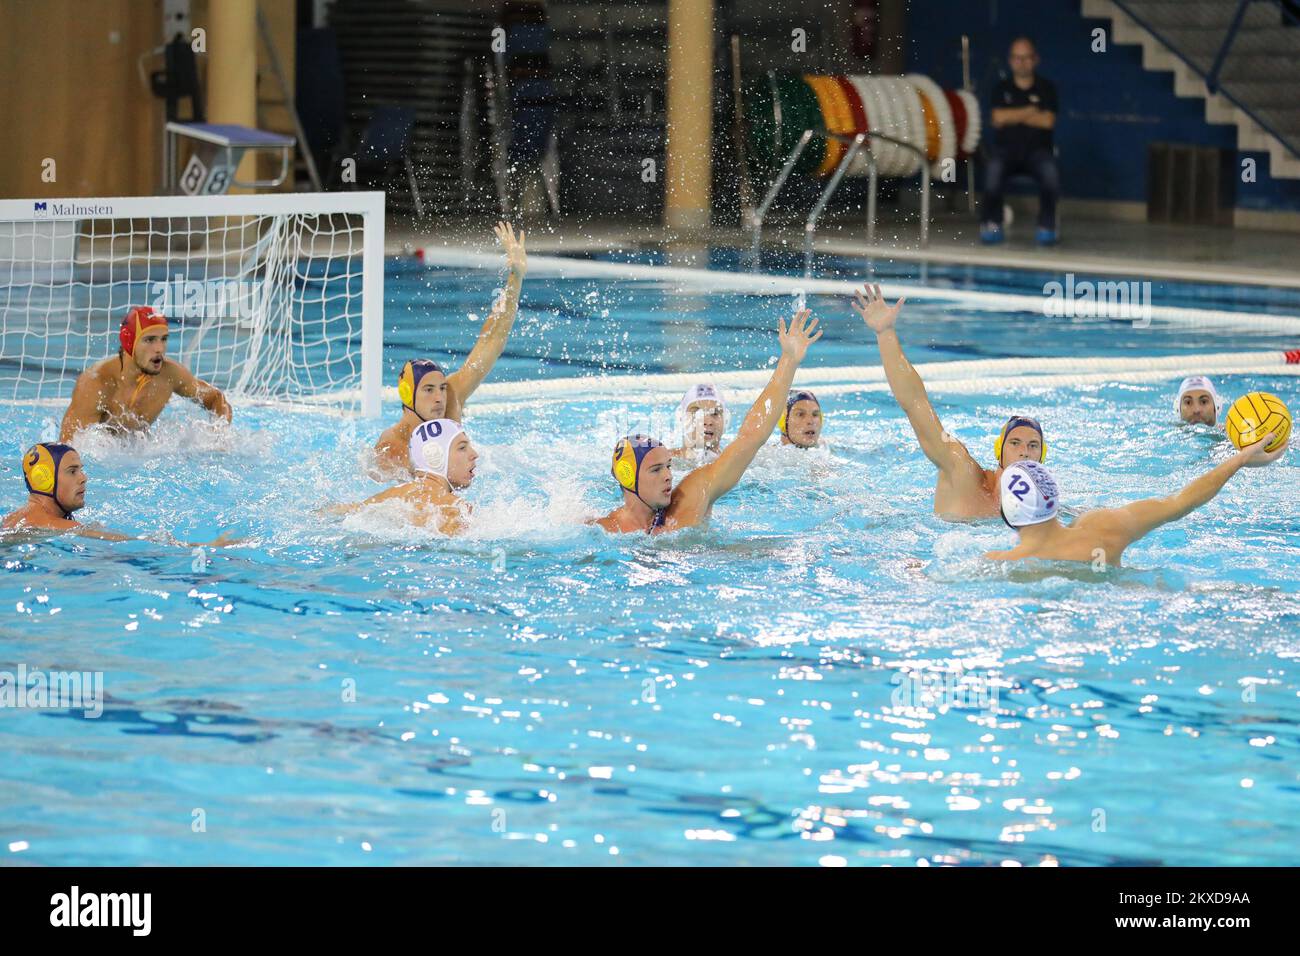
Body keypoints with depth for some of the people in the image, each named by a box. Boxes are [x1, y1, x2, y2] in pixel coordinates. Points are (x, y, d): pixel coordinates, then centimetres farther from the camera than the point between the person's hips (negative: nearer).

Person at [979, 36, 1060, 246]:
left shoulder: (1045, 87, 8)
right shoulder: (1002, 88, 11)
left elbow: (1048, 121, -6)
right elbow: (998, 117, -6)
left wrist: (1013, 116, -3)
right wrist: (1031, 111, -5)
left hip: (1037, 150, 0)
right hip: (1006, 149, 0)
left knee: (1050, 171, -35)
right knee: (993, 166, -35)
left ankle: (1047, 227, -25)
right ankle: (991, 225, -28)